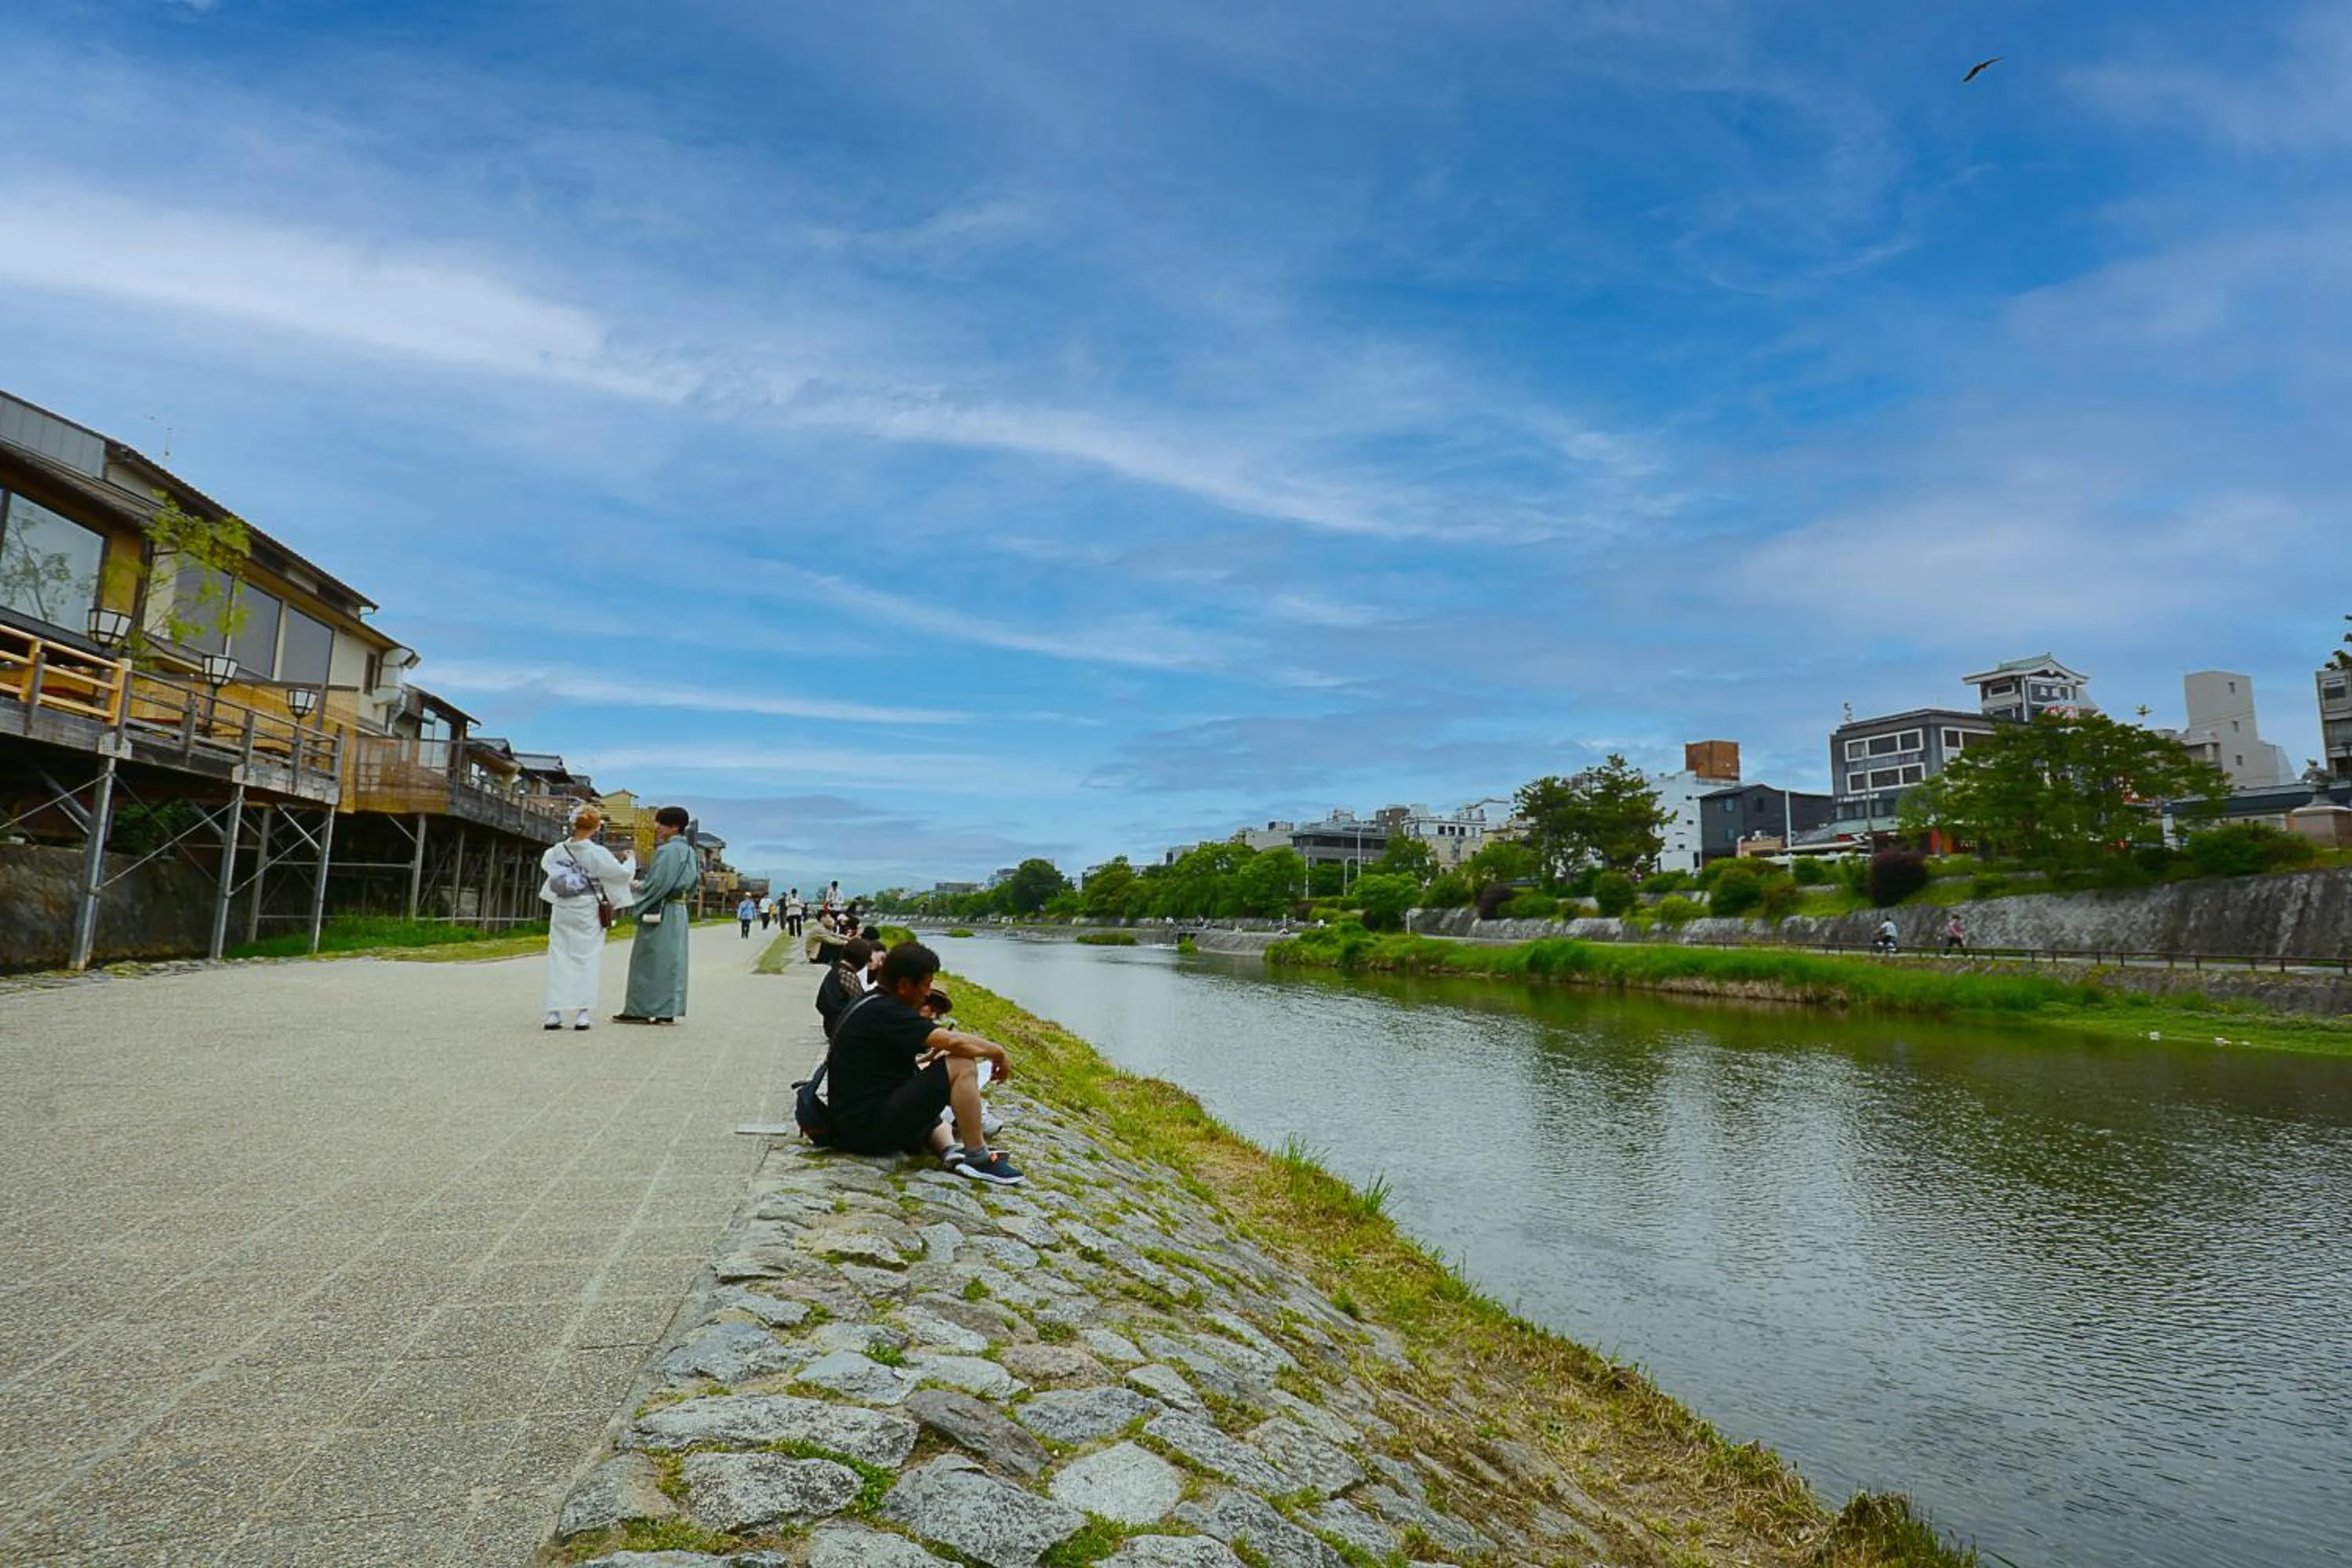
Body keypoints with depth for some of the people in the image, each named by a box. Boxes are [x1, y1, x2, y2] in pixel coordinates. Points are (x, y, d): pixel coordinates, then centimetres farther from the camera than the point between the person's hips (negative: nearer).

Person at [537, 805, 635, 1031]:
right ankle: (582, 1014, 2)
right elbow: (622, 873, -10)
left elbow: (545, 862, 22)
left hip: (562, 912, 4)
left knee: (558, 959, 7)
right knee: (586, 960, 3)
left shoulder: (558, 850, 0)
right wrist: (629, 859, 10)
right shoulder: (597, 853, -15)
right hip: (588, 913, -4)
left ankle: (554, 1014, 6)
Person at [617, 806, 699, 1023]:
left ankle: (640, 1010, 3)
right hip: (678, 910, 9)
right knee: (671, 960, 9)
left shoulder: (667, 851, -15)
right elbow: (694, 881, 17)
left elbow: (656, 884, -20)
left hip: (660, 911, -9)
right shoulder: (687, 850, 13)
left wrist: (638, 906, -6)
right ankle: (668, 1011, 10)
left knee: (649, 961, -2)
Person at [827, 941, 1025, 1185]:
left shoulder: (866, 1005, 15)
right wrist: (998, 1052, -5)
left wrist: (926, 1059, 16)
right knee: (962, 1065, -16)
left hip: (851, 1124, 10)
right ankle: (978, 1157, -7)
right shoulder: (884, 1012, -15)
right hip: (872, 1125, -10)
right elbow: (955, 1042, -22)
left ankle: (949, 1150, 2)